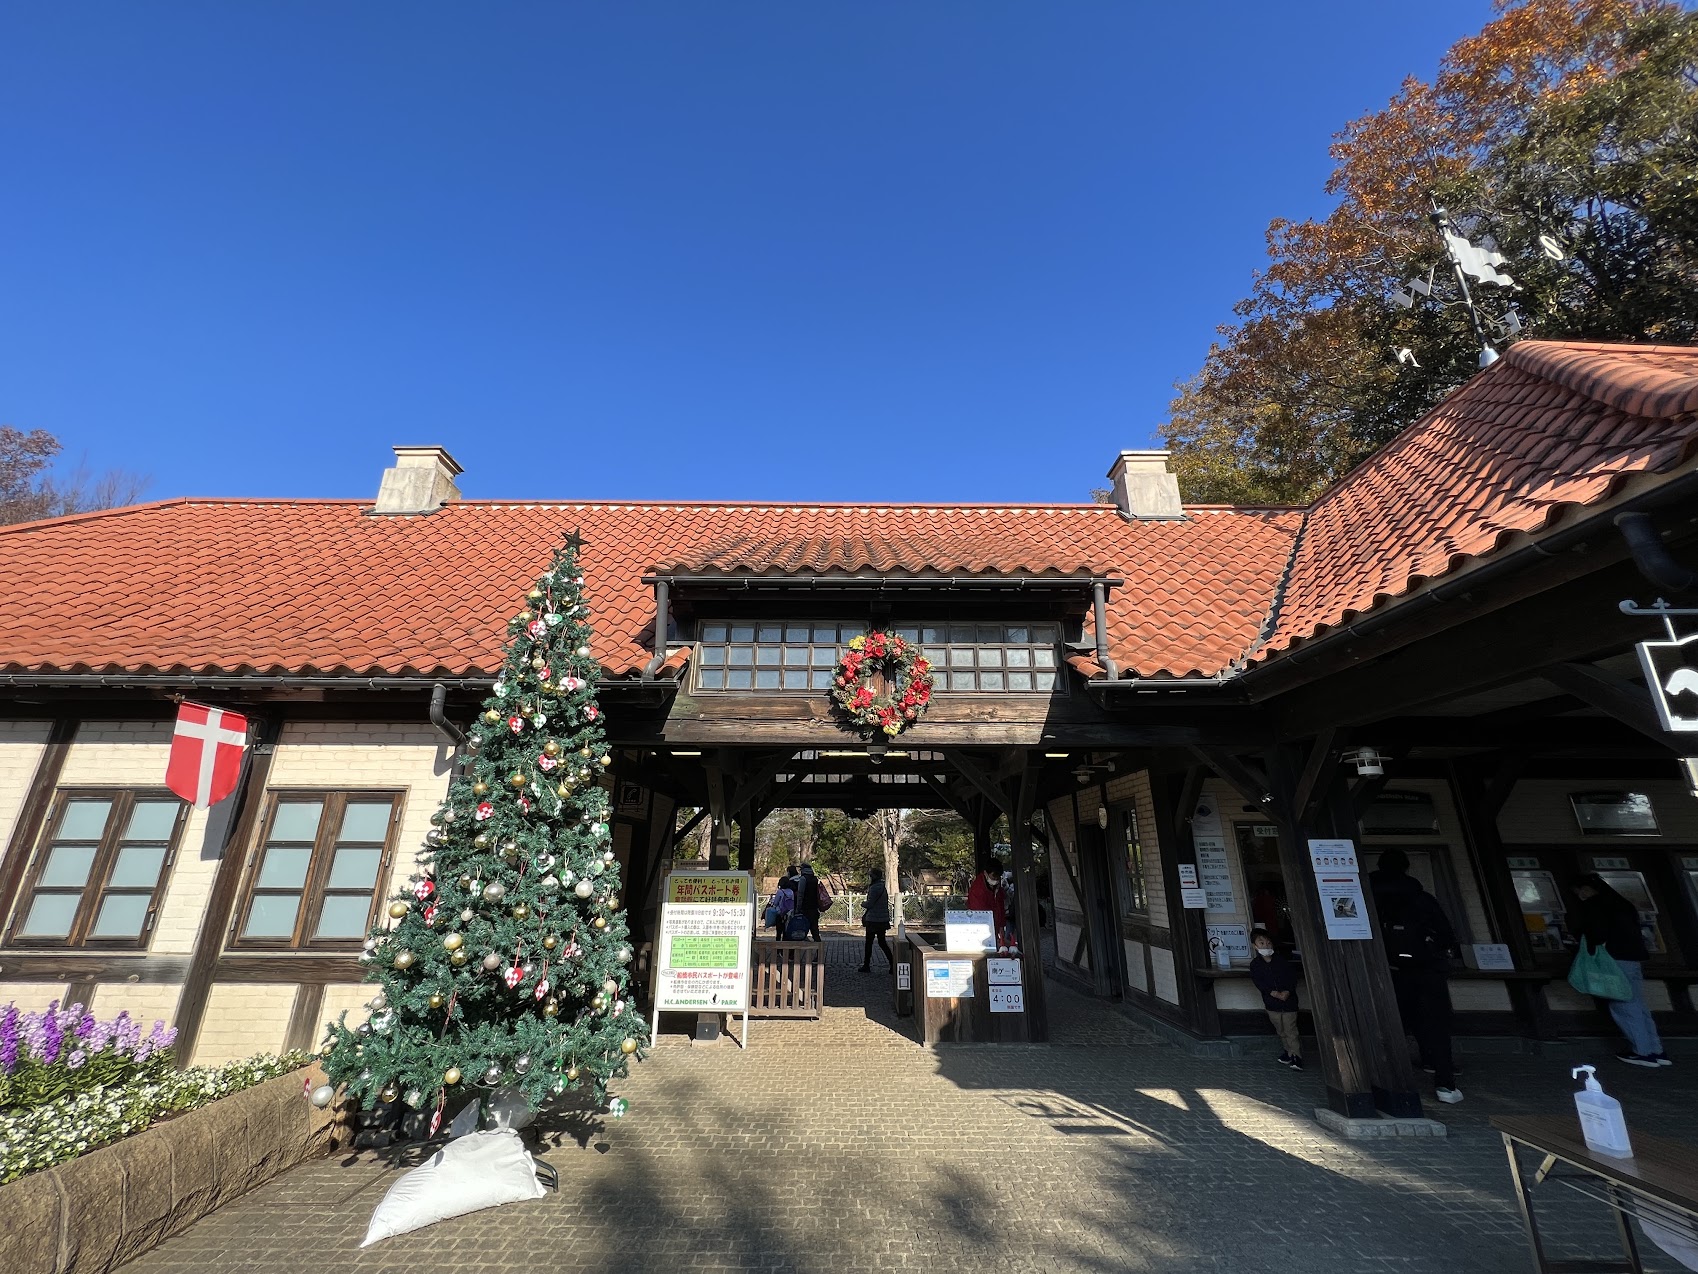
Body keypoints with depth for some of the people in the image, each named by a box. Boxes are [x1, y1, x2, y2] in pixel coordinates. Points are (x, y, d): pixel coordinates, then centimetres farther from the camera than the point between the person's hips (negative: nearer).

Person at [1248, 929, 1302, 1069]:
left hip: (1289, 1000, -2)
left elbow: (1292, 976, -7)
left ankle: (1296, 1057, 7)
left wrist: (1287, 991, -18)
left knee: (1290, 1030, -2)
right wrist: (1275, 993, -21)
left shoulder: (1283, 958, -7)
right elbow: (1258, 982, -11)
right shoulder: (1255, 964, -5)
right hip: (1271, 1002, 2)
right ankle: (1288, 1051, 30)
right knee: (1281, 1031, 14)